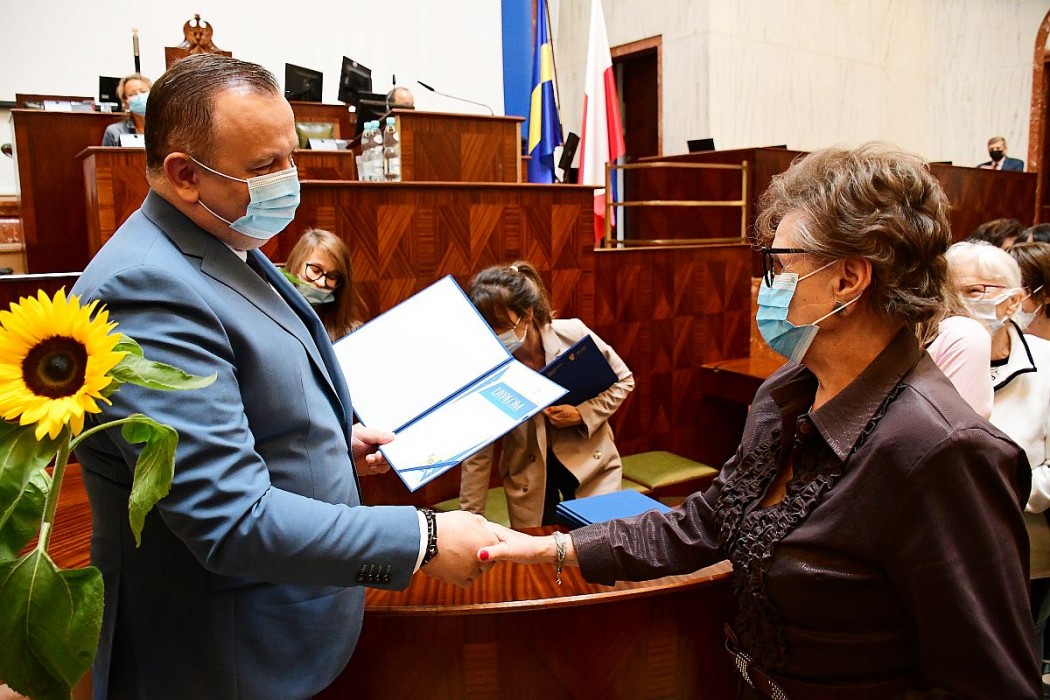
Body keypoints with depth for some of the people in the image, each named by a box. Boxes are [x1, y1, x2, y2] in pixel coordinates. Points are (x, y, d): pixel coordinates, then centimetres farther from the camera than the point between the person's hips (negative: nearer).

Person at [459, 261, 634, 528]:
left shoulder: (573, 334, -20)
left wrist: (583, 413, -20)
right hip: (528, 475, 0)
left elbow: (623, 380, -4)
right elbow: (477, 453, -11)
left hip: (590, 462, 0)